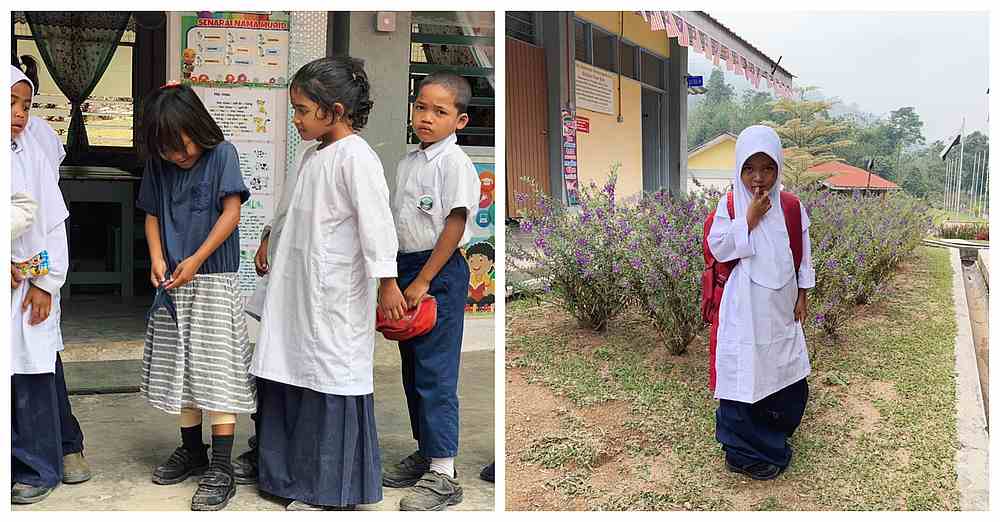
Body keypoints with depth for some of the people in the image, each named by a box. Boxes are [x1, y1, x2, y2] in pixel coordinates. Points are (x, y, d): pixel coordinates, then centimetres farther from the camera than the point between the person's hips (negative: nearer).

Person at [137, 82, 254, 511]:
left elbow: (231, 213, -11)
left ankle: (220, 470, -2)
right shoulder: (158, 165, 7)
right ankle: (191, 450, 28)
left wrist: (196, 260, -16)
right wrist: (157, 259, -6)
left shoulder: (221, 154, -7)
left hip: (214, 280, -6)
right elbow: (152, 216, 11)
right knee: (178, 367, 12)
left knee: (216, 370, -7)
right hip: (173, 283, 6)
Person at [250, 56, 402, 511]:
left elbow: (375, 220, -21)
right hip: (300, 288, 9)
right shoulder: (313, 154, 13)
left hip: (336, 295, -9)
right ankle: (290, 472, 31)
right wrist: (272, 249, 30)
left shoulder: (355, 156, -15)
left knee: (330, 379, 0)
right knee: (291, 372, 15)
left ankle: (329, 490, 14)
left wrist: (385, 282, -24)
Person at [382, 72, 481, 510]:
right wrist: (392, 278, 14)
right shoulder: (409, 161, 13)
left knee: (434, 373, -6)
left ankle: (443, 474, 2)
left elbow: (455, 225, -17)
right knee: (412, 370, 15)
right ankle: (424, 452, 29)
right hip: (407, 267, 9)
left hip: (439, 272, -9)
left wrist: (423, 281, -18)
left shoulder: (453, 161, -12)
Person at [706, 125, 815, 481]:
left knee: (788, 378, 9)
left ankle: (773, 440, 32)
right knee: (744, 376, -1)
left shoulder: (791, 207, 1)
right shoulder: (729, 206, -4)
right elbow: (719, 249, -14)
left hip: (780, 308, 3)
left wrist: (802, 295, 6)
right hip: (743, 309, -3)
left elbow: (804, 254, 8)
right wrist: (750, 218, -18)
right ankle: (748, 451, 14)